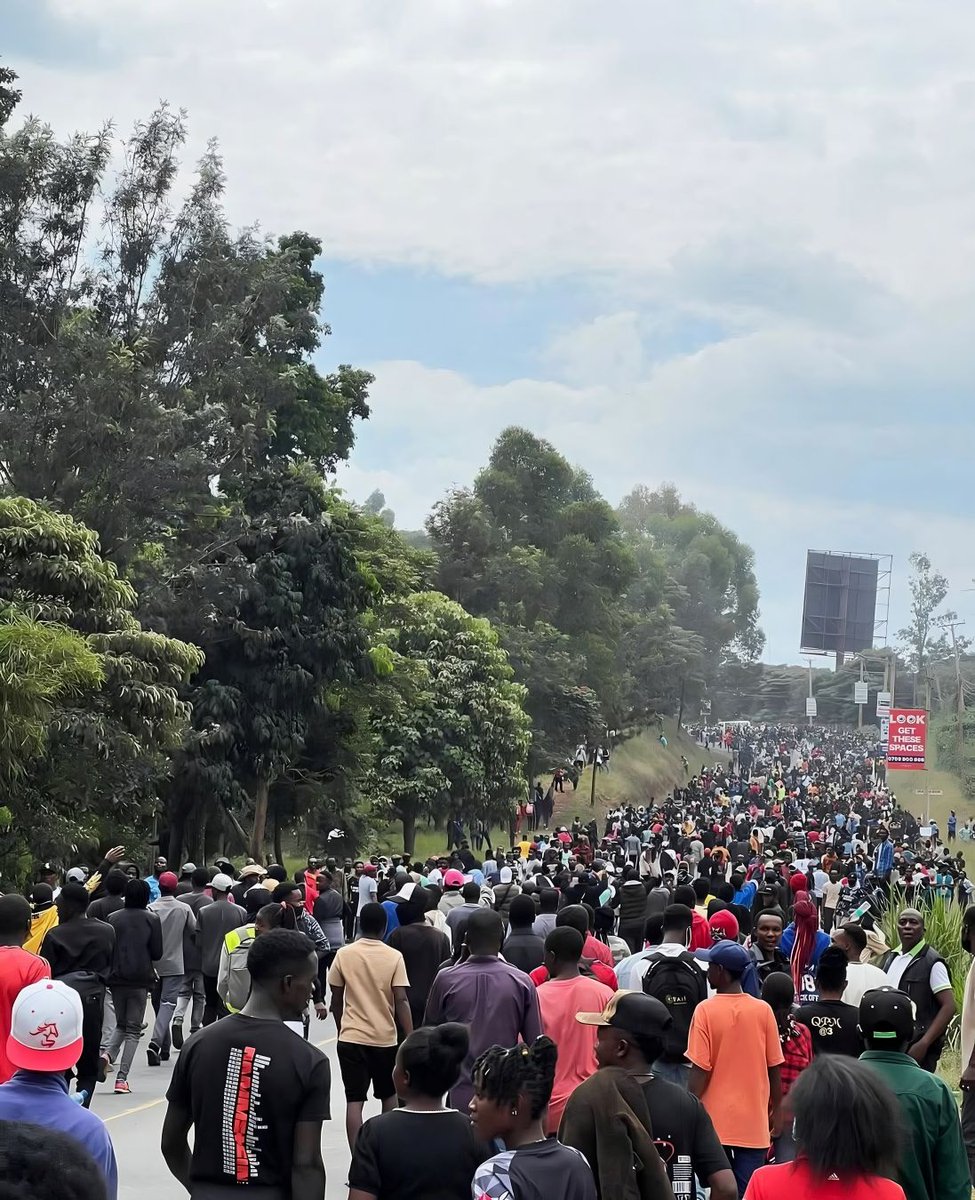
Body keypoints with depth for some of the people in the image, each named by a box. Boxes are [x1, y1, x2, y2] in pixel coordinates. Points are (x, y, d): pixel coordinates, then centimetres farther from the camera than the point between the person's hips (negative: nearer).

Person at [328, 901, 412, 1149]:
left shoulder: (343, 955, -2)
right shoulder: (394, 957, -7)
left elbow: (336, 1000, 4)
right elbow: (402, 1001, -11)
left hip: (351, 1038, 0)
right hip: (385, 1038, 0)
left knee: (354, 1101, 0)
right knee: (389, 1096, 20)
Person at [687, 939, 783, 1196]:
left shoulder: (705, 1010, -10)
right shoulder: (763, 1010, -3)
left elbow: (700, 1071, -10)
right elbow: (775, 1068, 2)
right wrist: (777, 1111, 15)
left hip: (716, 1120, -2)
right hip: (753, 1121, 2)